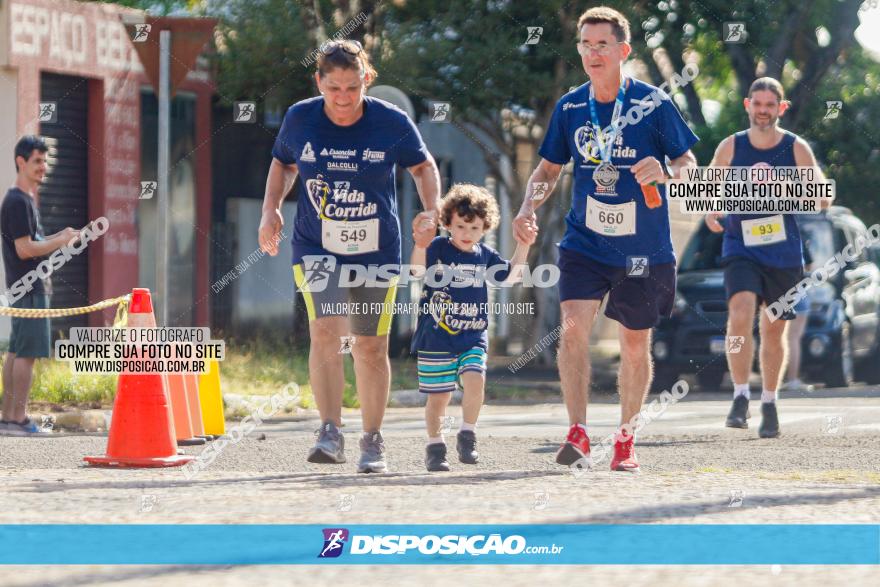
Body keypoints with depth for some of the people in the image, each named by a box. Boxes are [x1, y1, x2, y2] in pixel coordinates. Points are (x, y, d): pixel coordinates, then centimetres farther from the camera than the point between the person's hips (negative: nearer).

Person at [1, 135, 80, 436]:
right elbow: (24, 249, -19)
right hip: (29, 287, -11)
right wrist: (60, 242, -11)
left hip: (26, 286, 11)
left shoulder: (27, 199, 19)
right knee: (28, 352, -11)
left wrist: (60, 238, 11)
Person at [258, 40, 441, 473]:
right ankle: (330, 433, -19)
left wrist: (431, 211, -8)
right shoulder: (299, 119, -7)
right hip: (317, 247, 0)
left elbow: (423, 166, 7)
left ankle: (373, 442, 20)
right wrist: (271, 209, -1)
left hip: (377, 253, 0)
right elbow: (283, 163, 13)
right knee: (325, 330, -21)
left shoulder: (392, 123, -10)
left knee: (371, 347, 6)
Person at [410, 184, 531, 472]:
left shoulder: (485, 255, 8)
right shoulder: (438, 248, -6)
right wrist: (420, 246, -42)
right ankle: (435, 446, 18)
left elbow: (509, 276, 24)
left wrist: (523, 245, 15)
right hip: (436, 337, -3)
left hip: (473, 337, 3)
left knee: (474, 380, -19)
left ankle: (467, 435, -1)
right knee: (439, 394, 3)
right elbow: (418, 269, -23)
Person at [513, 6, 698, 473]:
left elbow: (688, 163, -2)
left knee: (635, 345, 8)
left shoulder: (654, 104, -8)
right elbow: (548, 169, 12)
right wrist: (528, 208, -6)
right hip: (584, 242, 1)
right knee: (573, 327, -18)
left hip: (643, 250, -1)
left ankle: (626, 438, 24)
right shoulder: (569, 108, 1)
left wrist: (664, 172, -25)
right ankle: (577, 432, -16)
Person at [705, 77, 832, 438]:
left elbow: (823, 198, -3)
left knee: (774, 330, 10)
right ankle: (740, 398, -21)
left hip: (784, 254, 1)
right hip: (740, 249, -1)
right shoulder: (730, 148, 0)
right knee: (740, 314, -24)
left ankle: (769, 404, 27)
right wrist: (709, 212, -9)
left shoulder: (796, 148, -2)